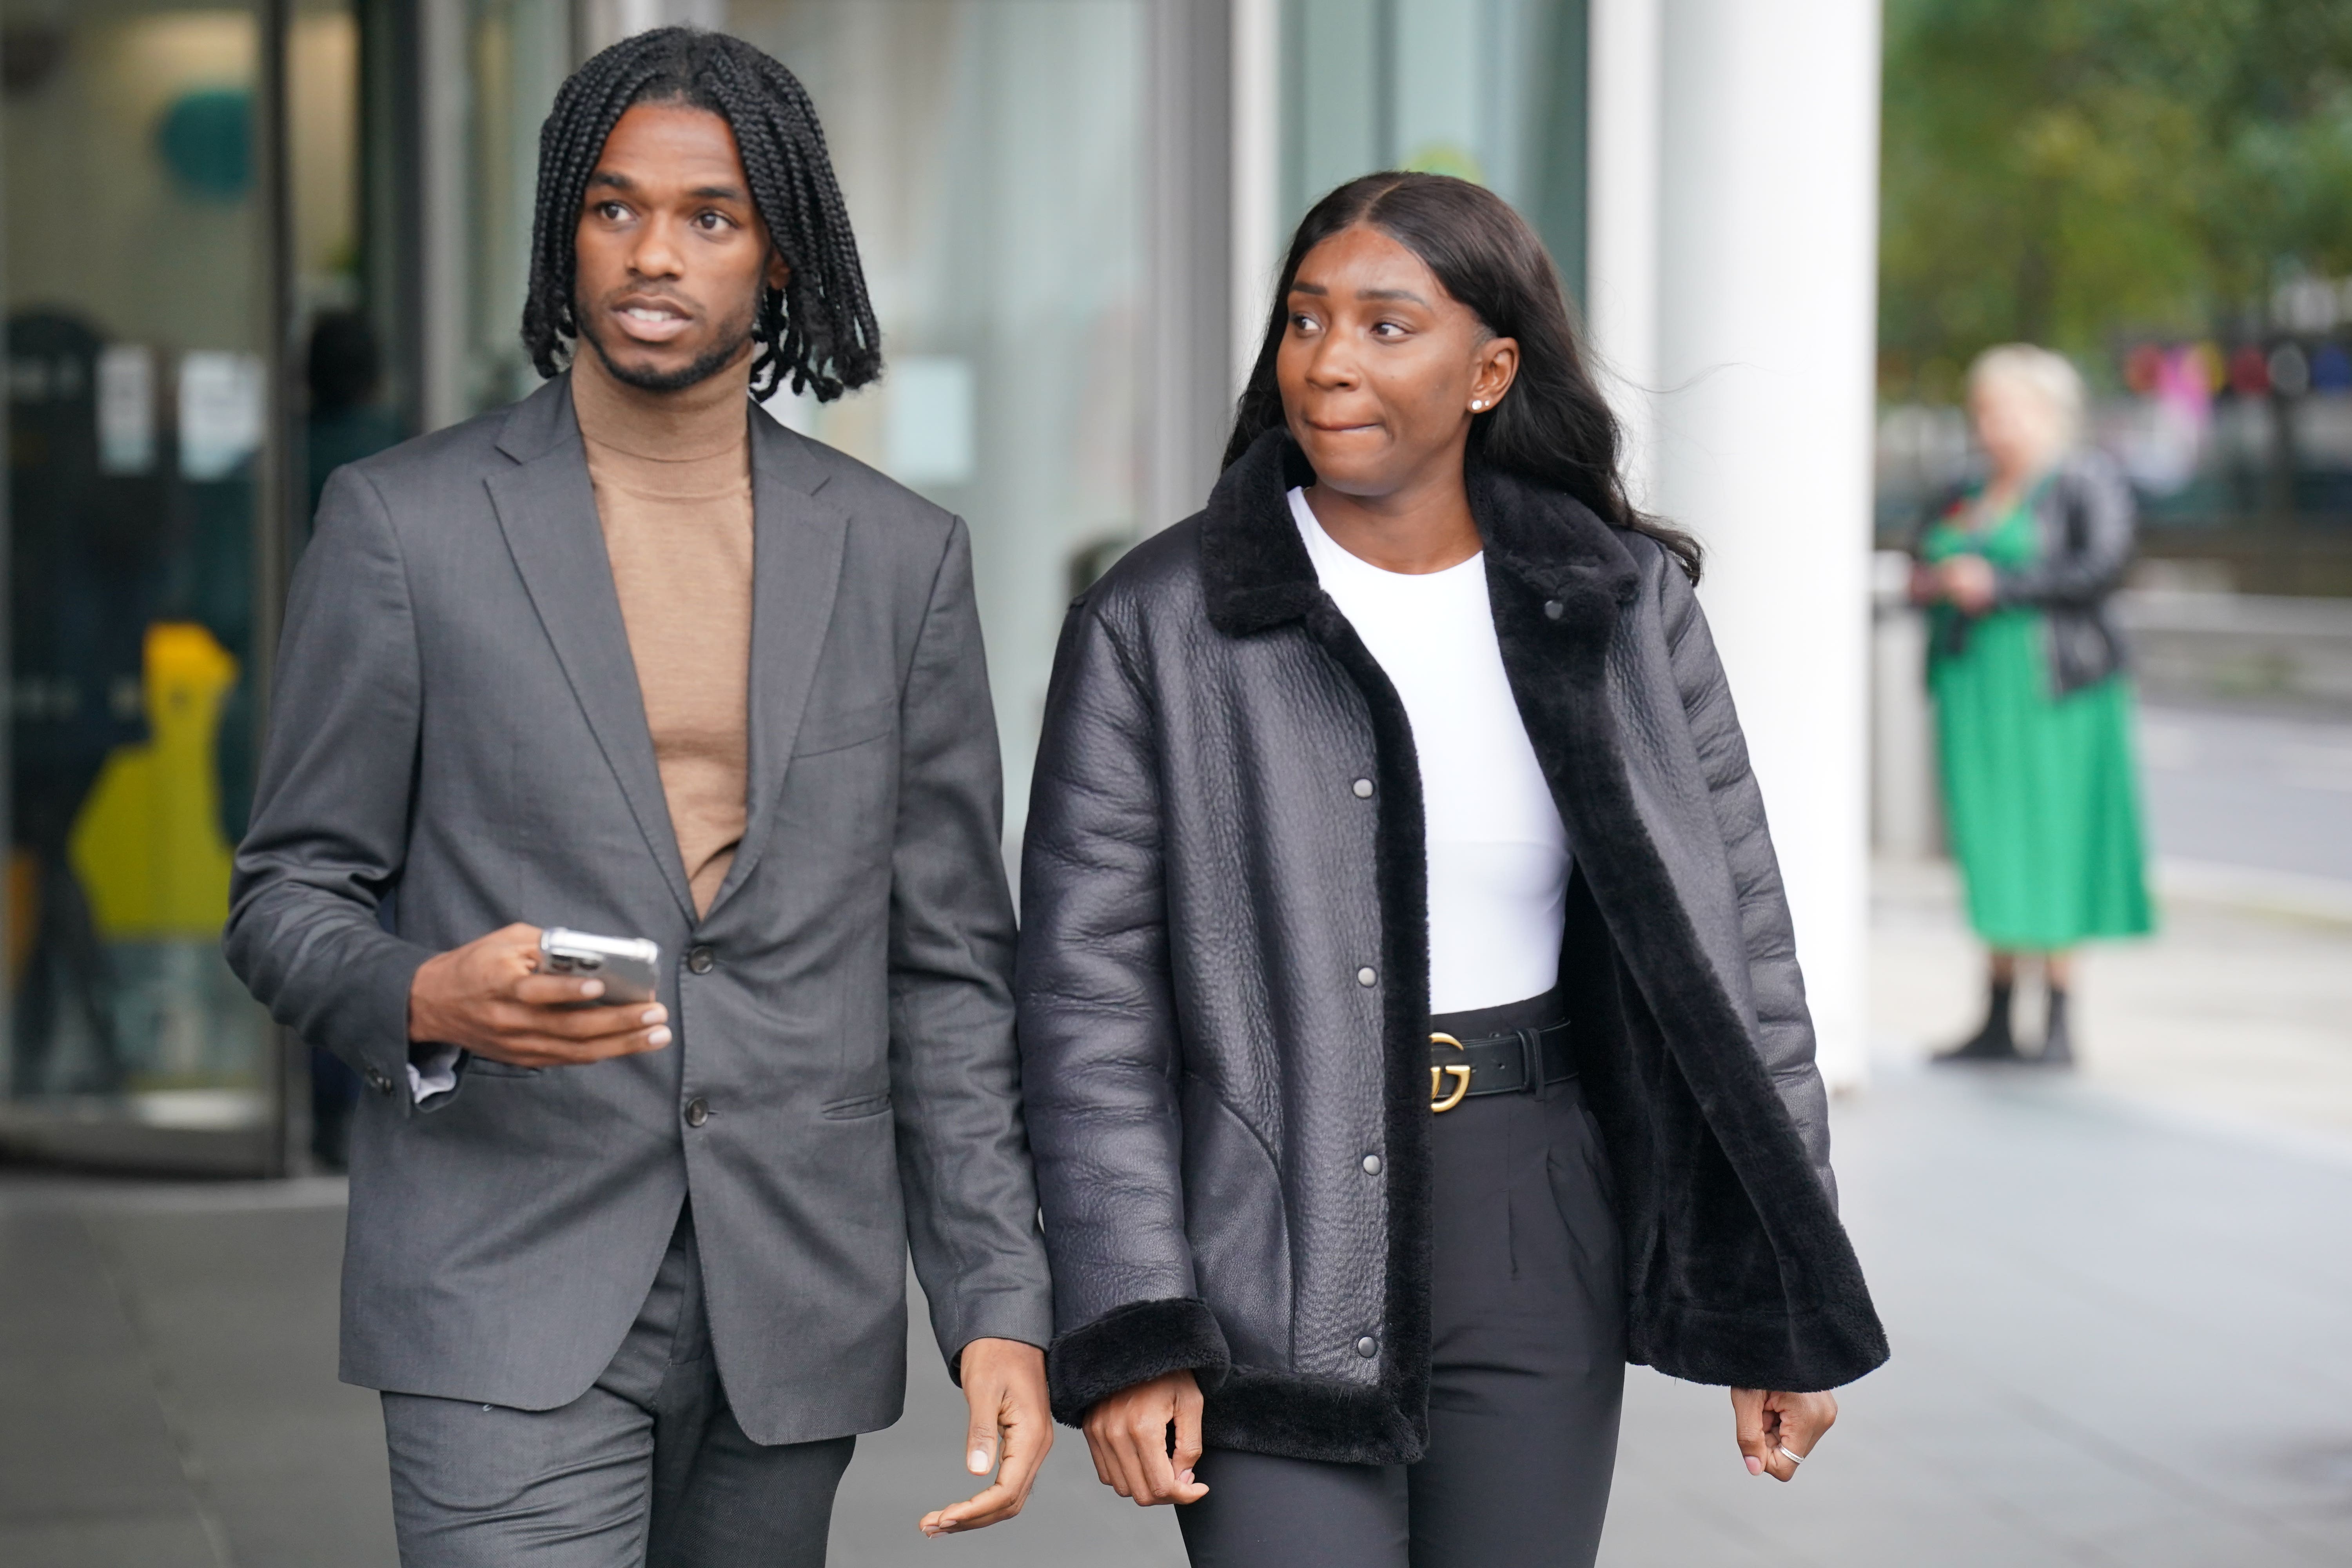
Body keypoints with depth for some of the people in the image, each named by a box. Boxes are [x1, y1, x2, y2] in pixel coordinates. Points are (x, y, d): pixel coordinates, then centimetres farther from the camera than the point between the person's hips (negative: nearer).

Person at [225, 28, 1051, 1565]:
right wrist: (425, 998, -18)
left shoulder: (901, 555, 8)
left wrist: (1003, 1307, 1)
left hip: (796, 1307, 3)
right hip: (512, 1303, -3)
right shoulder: (406, 522, 1)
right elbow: (288, 900, 5)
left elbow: (949, 964, 9)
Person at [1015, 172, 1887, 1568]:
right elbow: (1090, 997, -4)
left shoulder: (1627, 606, 3)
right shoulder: (1156, 625, -3)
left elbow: (1733, 953, 6)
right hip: (1276, 1263, -2)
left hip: (1540, 1245, 2)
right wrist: (1129, 1335, -10)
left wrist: (1786, 1307, 4)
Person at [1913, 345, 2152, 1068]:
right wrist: (1929, 583, 1)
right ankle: (1997, 1020, 8)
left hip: (2047, 683, -6)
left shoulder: (2086, 480, -2)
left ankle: (2059, 1026, -1)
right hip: (1972, 688, 6)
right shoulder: (1969, 496, 18)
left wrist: (1999, 587, -17)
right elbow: (1925, 566, 26)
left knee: (2052, 843, -6)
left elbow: (2104, 566, -15)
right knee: (1991, 846, 5)